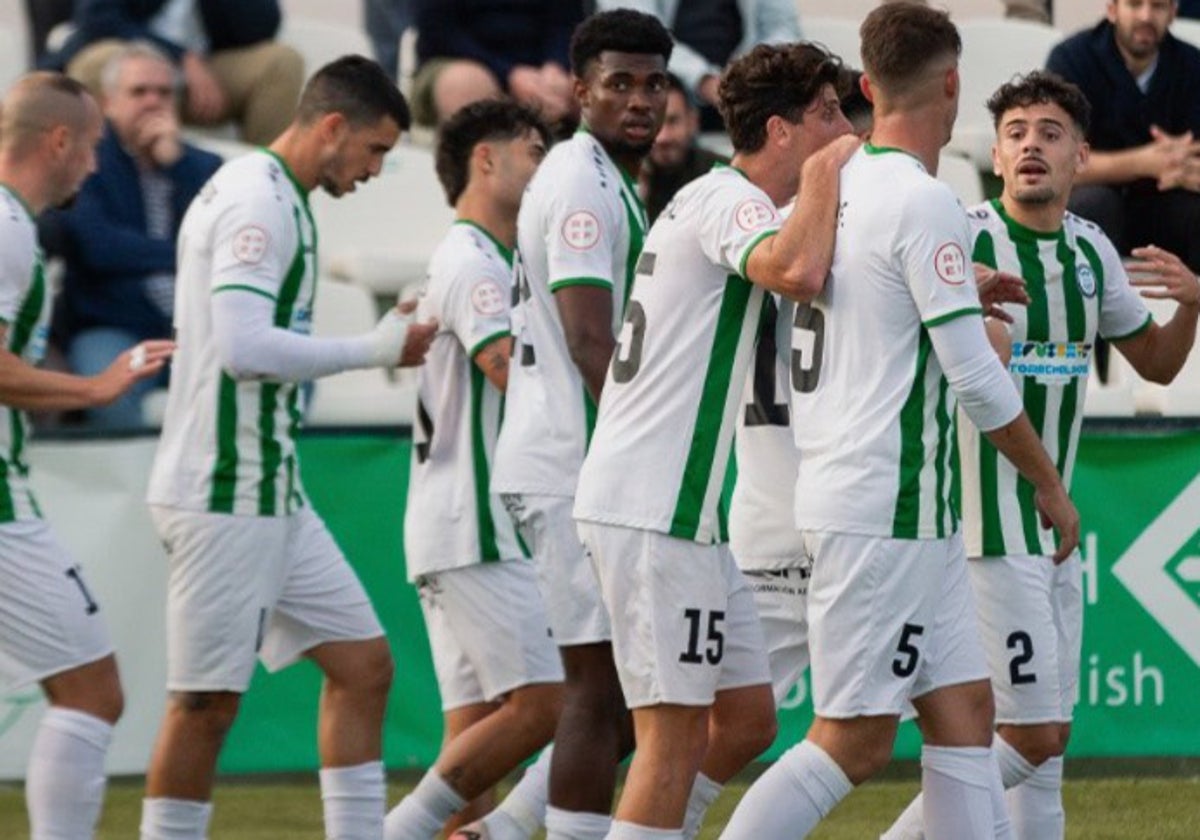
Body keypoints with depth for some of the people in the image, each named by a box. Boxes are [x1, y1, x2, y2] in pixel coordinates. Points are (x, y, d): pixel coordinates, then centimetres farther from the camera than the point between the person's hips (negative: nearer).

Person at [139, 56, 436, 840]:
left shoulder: (273, 198, 16)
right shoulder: (258, 200, -14)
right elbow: (244, 348, -23)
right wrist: (377, 348, -16)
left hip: (273, 495, 10)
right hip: (225, 498, -10)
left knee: (363, 665, 8)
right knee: (208, 702, -5)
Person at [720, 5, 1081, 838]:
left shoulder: (839, 186, 9)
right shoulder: (925, 204, -15)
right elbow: (975, 377, -15)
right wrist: (1050, 485, -4)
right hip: (887, 510, -9)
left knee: (964, 710, 7)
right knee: (856, 738, -6)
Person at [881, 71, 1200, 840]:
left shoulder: (1090, 249, 8)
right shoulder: (964, 240, -12)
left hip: (1054, 523, 7)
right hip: (988, 527, -7)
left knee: (1051, 736, 9)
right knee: (1032, 736, -11)